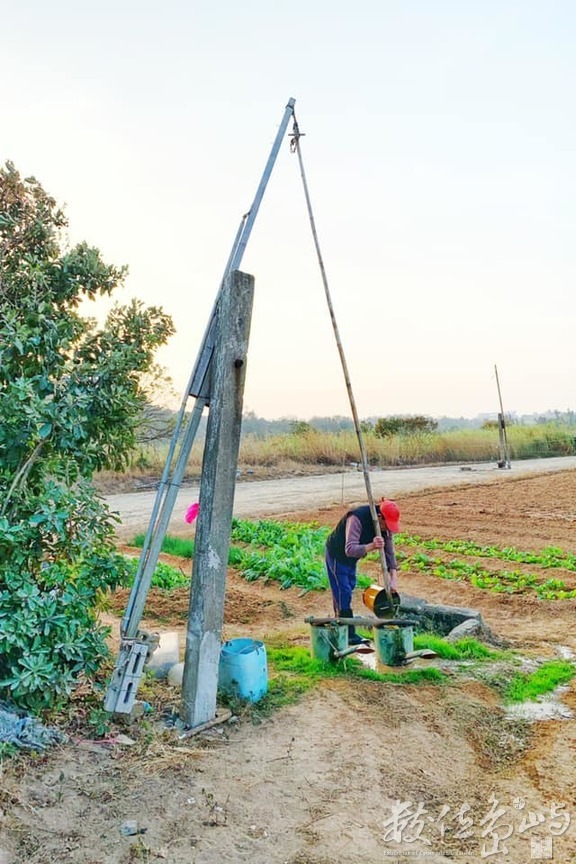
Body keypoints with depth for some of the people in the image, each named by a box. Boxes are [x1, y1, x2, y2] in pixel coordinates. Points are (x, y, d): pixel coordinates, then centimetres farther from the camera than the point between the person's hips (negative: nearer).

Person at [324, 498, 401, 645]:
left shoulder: (385, 525, -15)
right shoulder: (356, 519, -37)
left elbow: (389, 552, -10)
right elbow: (350, 549, -44)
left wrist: (393, 578, -17)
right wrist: (371, 546, -60)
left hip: (351, 557, 8)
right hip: (337, 554, -8)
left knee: (349, 588, 17)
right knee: (343, 592, -10)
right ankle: (349, 635, -5)